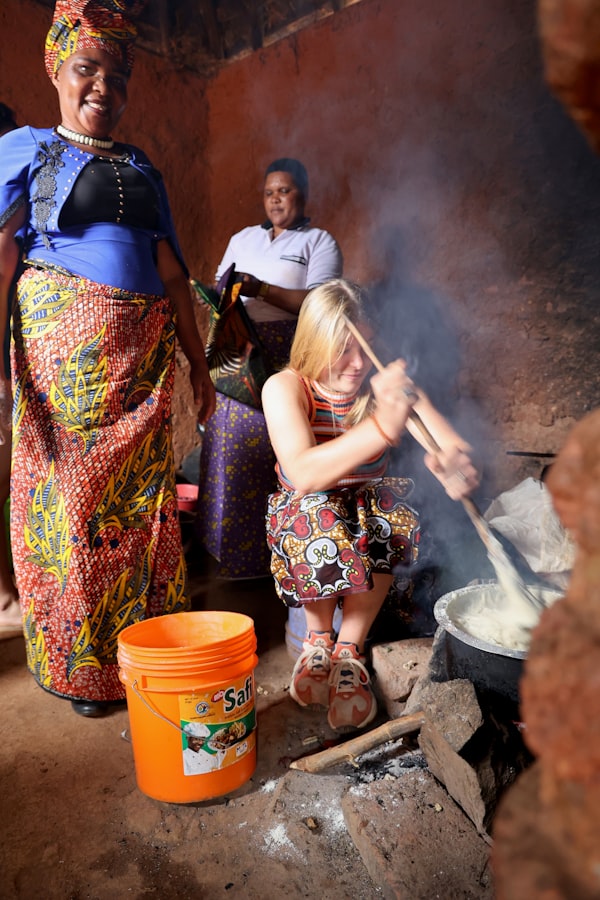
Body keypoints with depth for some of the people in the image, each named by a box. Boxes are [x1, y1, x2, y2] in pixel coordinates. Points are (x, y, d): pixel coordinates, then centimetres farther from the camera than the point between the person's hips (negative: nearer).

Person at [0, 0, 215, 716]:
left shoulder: (142, 170, 21)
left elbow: (172, 271, 18)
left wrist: (198, 362, 13)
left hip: (145, 355, 4)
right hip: (63, 348, -3)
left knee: (142, 499, 4)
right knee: (67, 501, -2)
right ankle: (79, 667, 15)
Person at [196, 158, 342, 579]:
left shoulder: (319, 242, 7)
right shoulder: (243, 238, 23)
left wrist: (260, 289, -15)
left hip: (286, 359, -4)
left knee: (278, 453, -8)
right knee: (229, 447, 1)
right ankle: (224, 543, 13)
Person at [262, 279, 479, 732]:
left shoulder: (386, 384, -11)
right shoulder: (284, 388, -19)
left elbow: (457, 449, -20)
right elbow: (304, 474, -37)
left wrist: (454, 463, -47)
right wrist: (383, 427, -52)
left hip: (370, 507, 2)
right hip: (307, 516, -2)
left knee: (389, 519, -31)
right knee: (317, 516, -35)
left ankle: (348, 649, -13)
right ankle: (318, 638, -8)